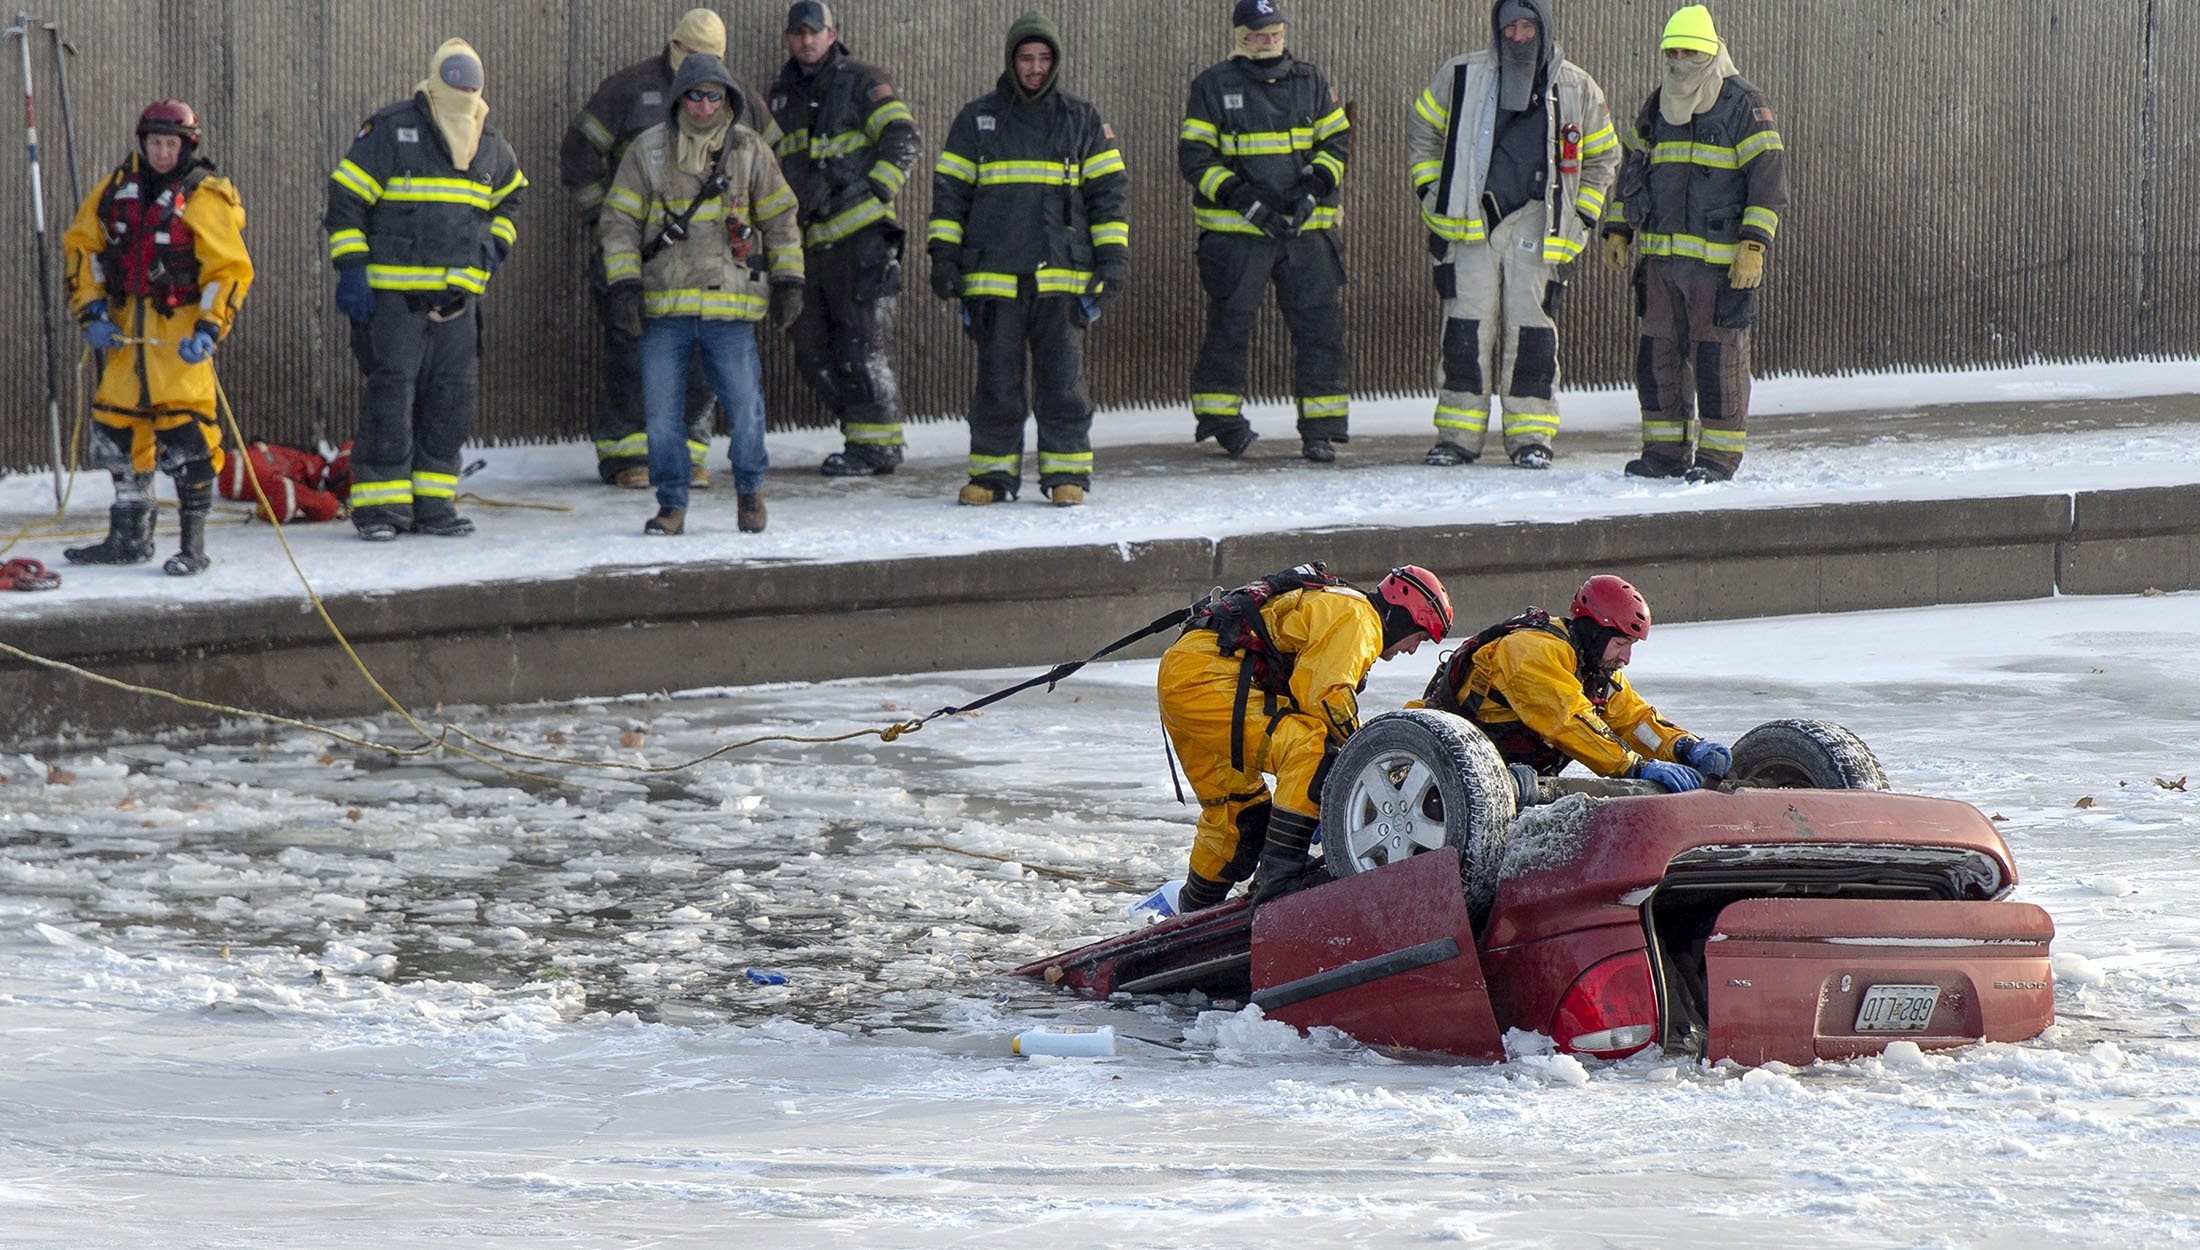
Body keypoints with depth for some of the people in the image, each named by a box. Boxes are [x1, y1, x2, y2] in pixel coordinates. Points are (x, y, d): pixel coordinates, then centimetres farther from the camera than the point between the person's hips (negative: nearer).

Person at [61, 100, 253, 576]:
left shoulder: (204, 199, -8)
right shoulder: (119, 187, 8)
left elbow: (231, 270, -10)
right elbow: (81, 244, 14)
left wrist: (208, 329, -20)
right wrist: (91, 311, 4)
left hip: (179, 331, -6)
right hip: (127, 330, 6)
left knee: (184, 430, -13)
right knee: (117, 427, 11)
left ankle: (194, 546, -7)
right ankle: (129, 537, 25)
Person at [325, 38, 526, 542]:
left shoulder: (490, 146, 12)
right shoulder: (390, 132, -7)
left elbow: (510, 195, 33)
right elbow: (345, 199, -5)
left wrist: (496, 242, 15)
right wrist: (351, 270, -11)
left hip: (459, 294, 6)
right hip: (392, 294, -6)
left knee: (452, 396, 5)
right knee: (391, 392, -8)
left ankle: (433, 501, 14)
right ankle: (379, 504, -3)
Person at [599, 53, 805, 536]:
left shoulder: (750, 150, 6)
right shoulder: (648, 151, 4)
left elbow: (780, 219, 12)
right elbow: (619, 221, 5)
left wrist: (788, 281, 7)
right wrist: (624, 284, -4)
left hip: (730, 304, 0)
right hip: (664, 306, 0)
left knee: (745, 405, -1)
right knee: (662, 409, 1)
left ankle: (750, 491, 21)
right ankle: (672, 505, 13)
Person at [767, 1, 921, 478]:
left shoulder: (860, 82, -2)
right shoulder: (781, 96, 18)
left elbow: (901, 138, -9)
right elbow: (771, 163, 27)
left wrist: (875, 193, -15)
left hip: (860, 236, -8)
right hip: (810, 238, 8)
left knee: (862, 344, -9)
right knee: (812, 351, 6)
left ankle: (876, 443, -5)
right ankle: (861, 431, 16)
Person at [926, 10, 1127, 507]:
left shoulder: (1082, 121, 10)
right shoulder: (977, 119, 10)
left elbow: (1108, 190, 10)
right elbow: (949, 191, 11)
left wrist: (1112, 259, 2)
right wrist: (944, 256, 3)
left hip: (1062, 276, 0)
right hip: (993, 275, 0)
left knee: (1062, 378, -2)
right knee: (997, 381, 2)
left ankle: (1067, 471, 4)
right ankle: (993, 472, 9)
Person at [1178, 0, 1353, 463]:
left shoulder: (1310, 83, 11)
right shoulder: (1212, 87, 1)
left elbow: (1337, 141, 12)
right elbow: (1194, 156, -3)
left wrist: (1314, 187, -7)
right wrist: (1242, 199, -15)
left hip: (1307, 229, 3)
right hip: (1235, 231, -3)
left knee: (1320, 322, -3)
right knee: (1229, 325, 0)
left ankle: (1320, 427, 2)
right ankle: (1218, 413, 18)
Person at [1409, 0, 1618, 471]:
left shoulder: (1577, 90, 5)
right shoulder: (1461, 78, 4)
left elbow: (1602, 158, 18)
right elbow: (1423, 132, 18)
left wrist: (1581, 216, 9)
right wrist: (1431, 195, 11)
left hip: (1535, 221, 0)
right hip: (1469, 221, 0)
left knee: (1531, 329, -5)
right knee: (1466, 330, -5)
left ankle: (1532, 435, 2)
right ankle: (1457, 435, 1)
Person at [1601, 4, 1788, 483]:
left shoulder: (1745, 106, -4)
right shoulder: (1658, 107, 15)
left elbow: (1768, 178, -8)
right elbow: (1632, 169, 25)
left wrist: (1754, 246, -16)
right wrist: (1617, 230, 18)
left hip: (1721, 259, -6)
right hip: (1660, 258, 6)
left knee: (1718, 354, -4)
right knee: (1658, 353, 5)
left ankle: (1720, 454, 2)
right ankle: (1665, 451, 13)